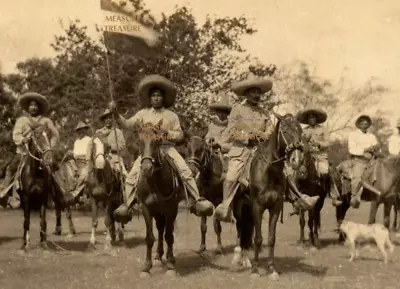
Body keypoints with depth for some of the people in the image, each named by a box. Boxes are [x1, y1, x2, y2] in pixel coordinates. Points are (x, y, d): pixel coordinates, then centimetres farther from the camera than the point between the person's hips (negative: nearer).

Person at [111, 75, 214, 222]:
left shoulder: (171, 116, 9)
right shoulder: (143, 113, 11)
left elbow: (180, 135, 6)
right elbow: (128, 124, 2)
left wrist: (167, 133, -13)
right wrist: (116, 113, -13)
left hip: (167, 147, -1)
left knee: (185, 171, -19)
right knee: (132, 176, -14)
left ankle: (197, 200, -13)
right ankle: (127, 205, -5)